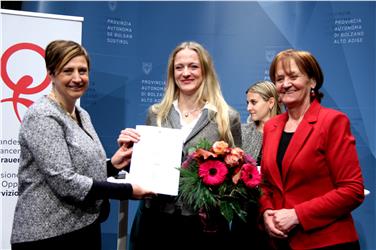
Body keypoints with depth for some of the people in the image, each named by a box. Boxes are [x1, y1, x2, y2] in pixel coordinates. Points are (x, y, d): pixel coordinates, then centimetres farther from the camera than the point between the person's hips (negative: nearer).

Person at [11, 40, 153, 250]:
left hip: (87, 228, 8)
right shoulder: (42, 117, -15)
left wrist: (112, 165, -1)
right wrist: (127, 191, -19)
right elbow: (64, 182, -22)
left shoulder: (82, 115, 9)